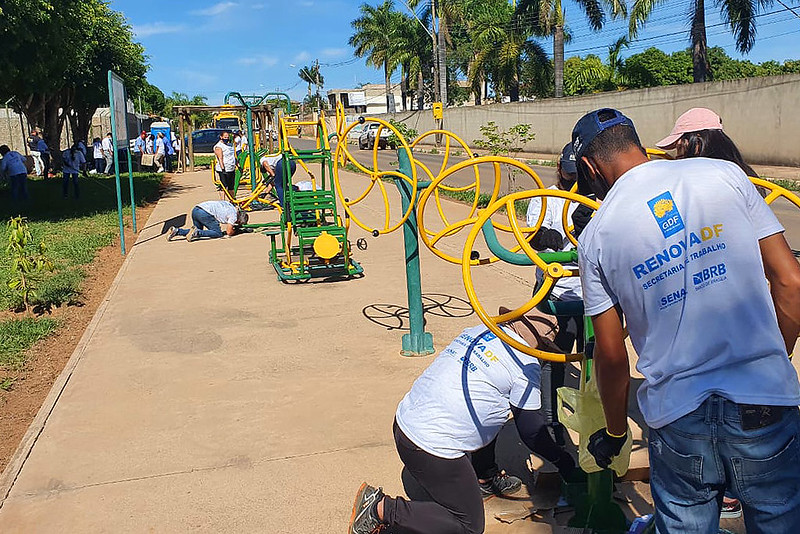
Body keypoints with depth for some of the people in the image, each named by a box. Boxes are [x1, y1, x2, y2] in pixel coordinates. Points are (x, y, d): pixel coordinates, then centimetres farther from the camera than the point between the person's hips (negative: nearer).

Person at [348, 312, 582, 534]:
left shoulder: (479, 331, 11)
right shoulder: (525, 364, -9)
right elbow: (531, 431, -2)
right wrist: (564, 461, 15)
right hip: (431, 448, -9)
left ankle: (486, 476, 34)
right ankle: (381, 509, -2)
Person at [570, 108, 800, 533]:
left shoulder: (595, 236, -1)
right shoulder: (723, 174, 0)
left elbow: (611, 356, 3)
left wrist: (614, 433, 19)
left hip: (678, 419, 0)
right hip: (766, 403, 1)